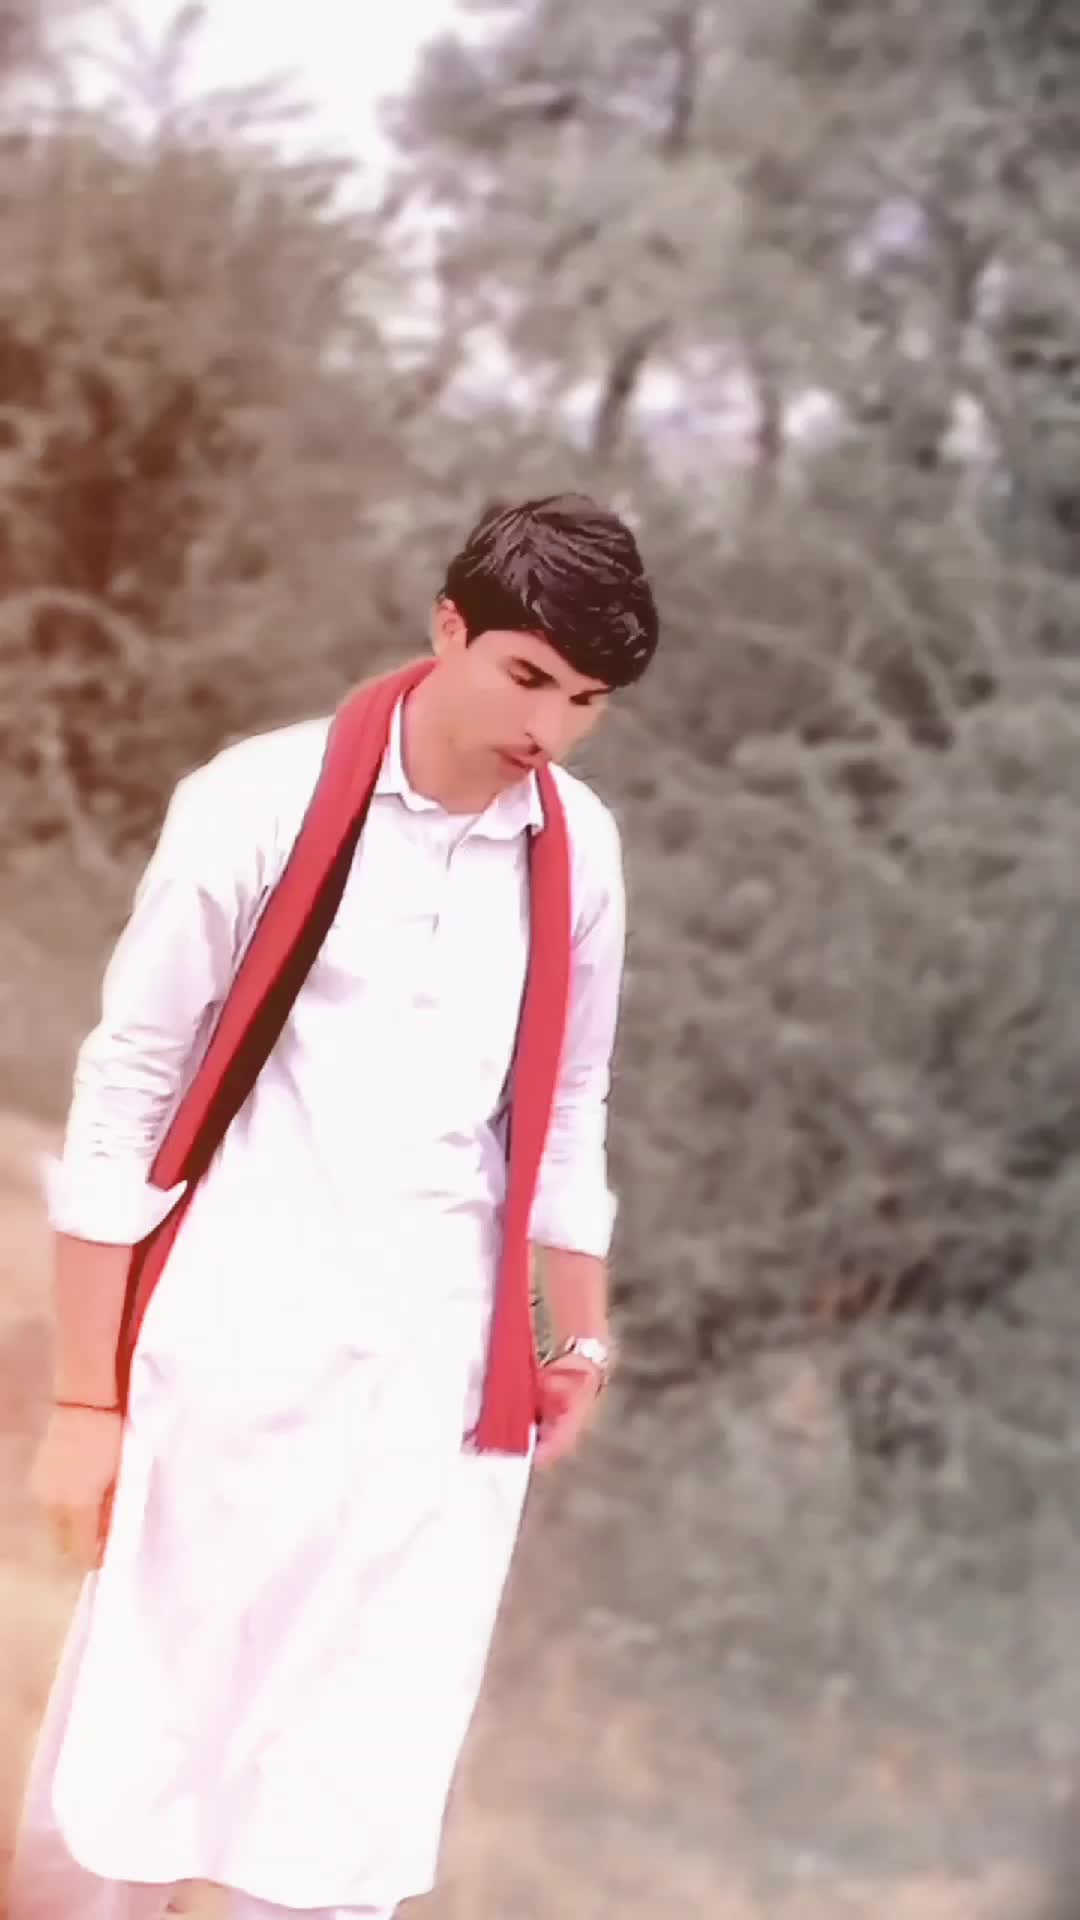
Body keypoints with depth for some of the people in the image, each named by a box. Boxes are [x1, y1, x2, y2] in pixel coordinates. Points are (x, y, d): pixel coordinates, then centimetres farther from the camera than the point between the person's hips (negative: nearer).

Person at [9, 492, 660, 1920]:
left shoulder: (581, 851, 4)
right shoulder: (262, 805, -9)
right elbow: (126, 1095, -6)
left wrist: (583, 1332, 18)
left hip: (439, 1373, 4)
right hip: (237, 1349, -4)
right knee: (126, 1771, -4)